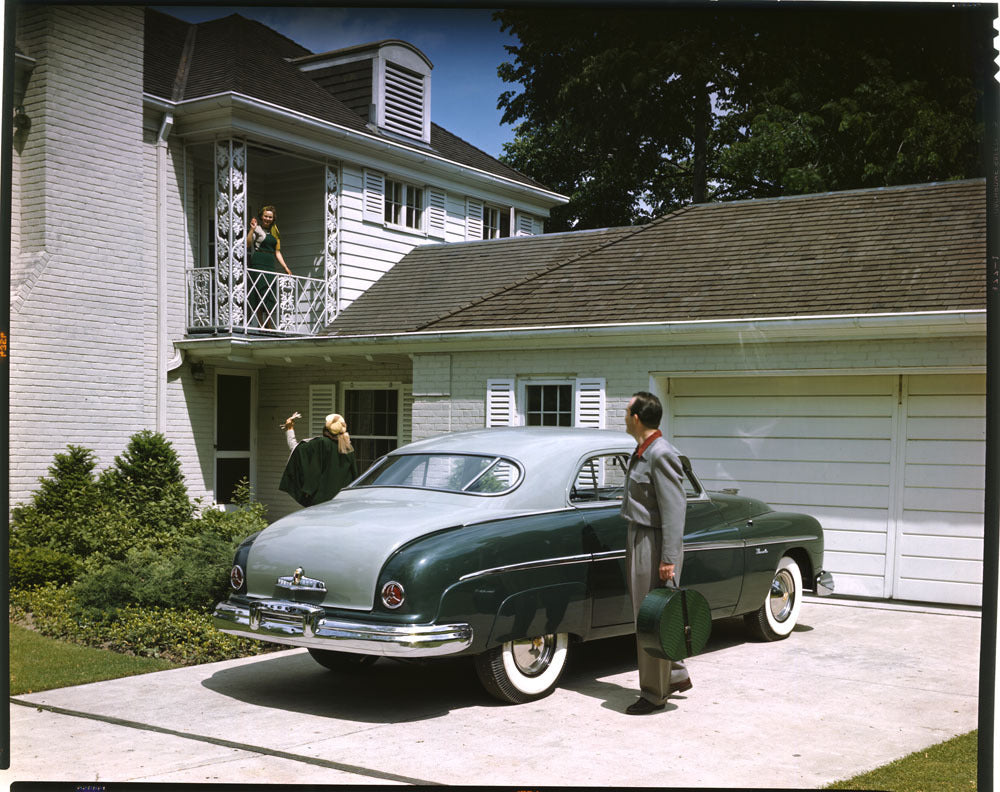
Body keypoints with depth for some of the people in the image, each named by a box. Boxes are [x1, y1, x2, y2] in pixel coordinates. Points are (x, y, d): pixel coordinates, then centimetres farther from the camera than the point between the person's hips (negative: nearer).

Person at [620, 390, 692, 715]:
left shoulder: (662, 455, -19)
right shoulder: (641, 453, 12)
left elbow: (674, 509, -21)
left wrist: (668, 559, -23)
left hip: (655, 545, -10)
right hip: (638, 541, 10)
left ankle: (654, 694, 10)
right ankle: (677, 676, 31)